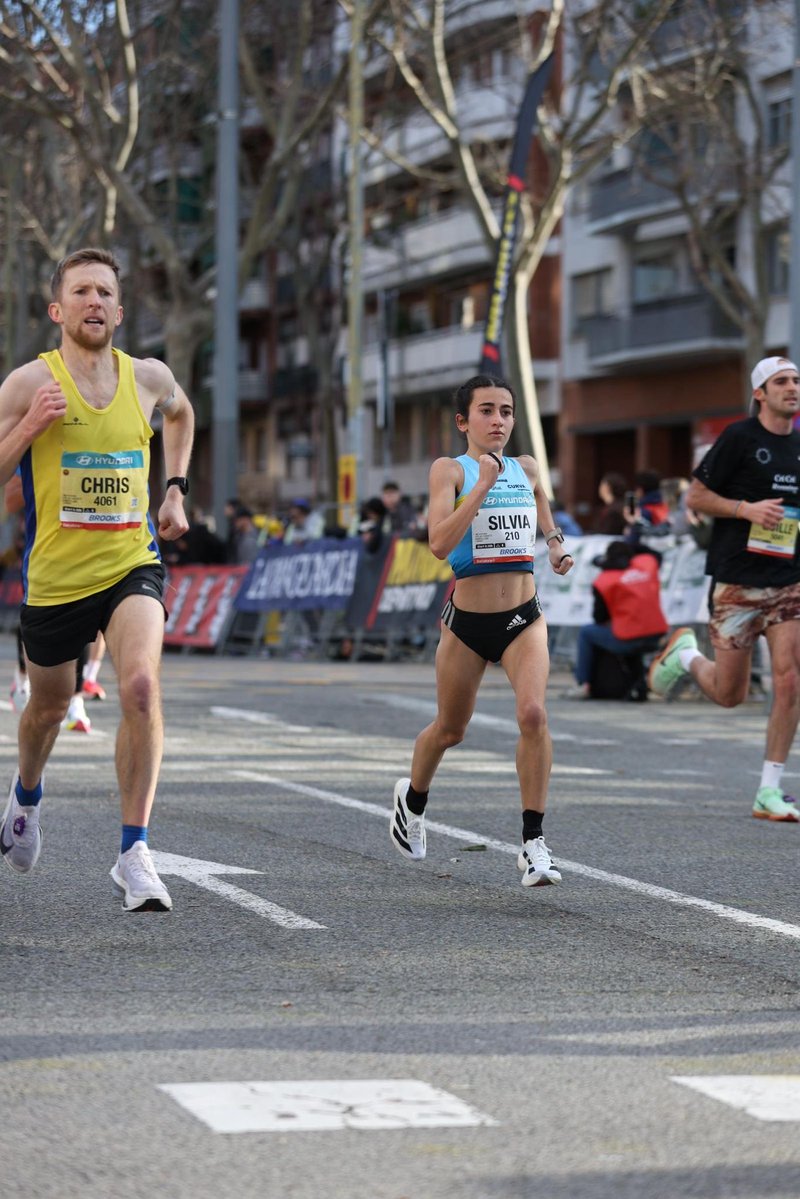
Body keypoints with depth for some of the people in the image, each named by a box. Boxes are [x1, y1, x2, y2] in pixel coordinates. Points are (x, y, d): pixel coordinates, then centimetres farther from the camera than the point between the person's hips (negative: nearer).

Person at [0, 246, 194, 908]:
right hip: (54, 575, -1)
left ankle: (134, 852, -18)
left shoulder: (149, 377, 2)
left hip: (131, 565, 1)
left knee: (141, 685, -25)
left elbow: (181, 412, 27)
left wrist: (176, 489, 17)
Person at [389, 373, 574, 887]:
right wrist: (483, 483, -25)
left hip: (523, 617, 2)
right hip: (467, 619, -2)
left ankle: (534, 843, -14)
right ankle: (413, 797, 49)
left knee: (534, 713, -21)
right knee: (450, 729, 16)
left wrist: (557, 542, 12)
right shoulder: (450, 470, -7)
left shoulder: (526, 468, 6)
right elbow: (440, 542, -23)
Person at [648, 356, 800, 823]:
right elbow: (696, 496, -5)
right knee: (730, 694, 4)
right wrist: (748, 509, -17)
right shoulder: (739, 438, -6)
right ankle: (686, 654, 38)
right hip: (737, 582, -4)